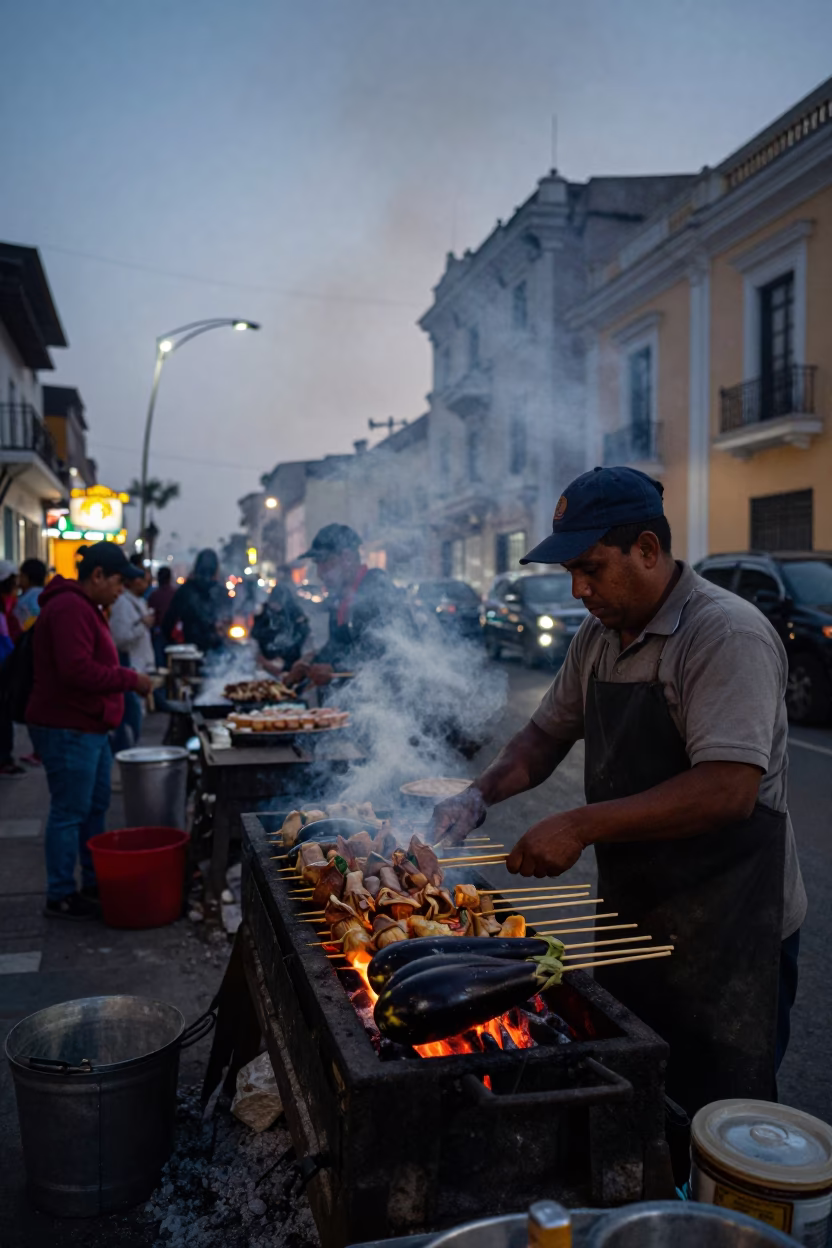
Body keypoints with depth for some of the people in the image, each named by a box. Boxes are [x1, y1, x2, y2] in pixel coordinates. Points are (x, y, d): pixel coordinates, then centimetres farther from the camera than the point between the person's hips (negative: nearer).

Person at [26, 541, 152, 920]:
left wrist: (126, 677, 9)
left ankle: (95, 884, 29)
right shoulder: (70, 608, -18)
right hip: (68, 730, -11)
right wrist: (130, 679, -19)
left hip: (88, 727, 11)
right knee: (69, 813, -2)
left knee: (95, 807, 17)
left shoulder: (83, 607, 17)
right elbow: (77, 670, -27)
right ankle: (60, 897, 10)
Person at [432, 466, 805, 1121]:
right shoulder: (598, 636, 6)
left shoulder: (728, 634, -20)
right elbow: (548, 734, 16)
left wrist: (582, 826, -28)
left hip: (727, 932, -7)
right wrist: (480, 796, 0)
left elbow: (729, 791, -29)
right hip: (631, 913, 8)